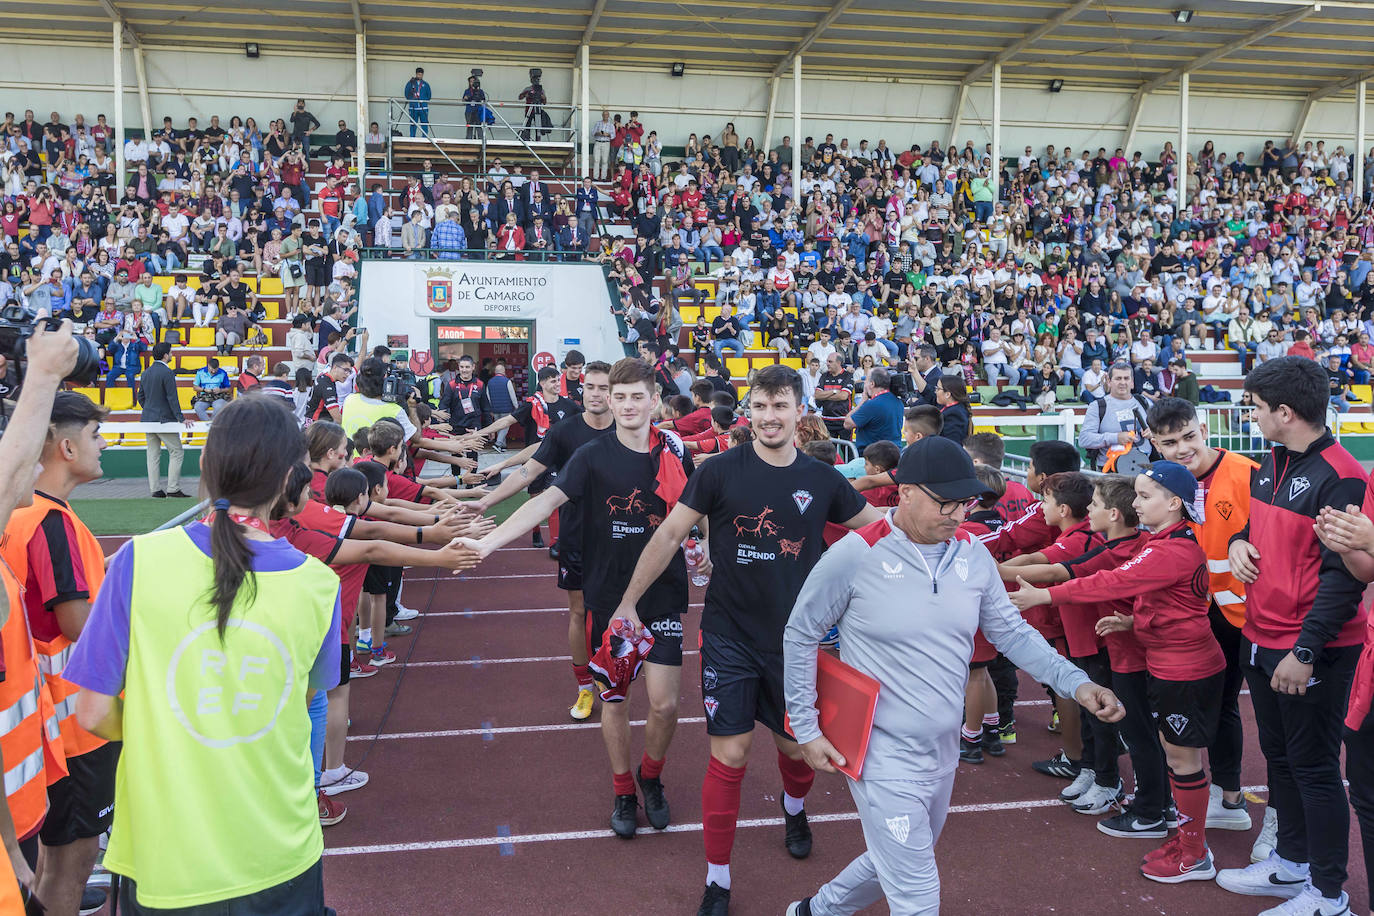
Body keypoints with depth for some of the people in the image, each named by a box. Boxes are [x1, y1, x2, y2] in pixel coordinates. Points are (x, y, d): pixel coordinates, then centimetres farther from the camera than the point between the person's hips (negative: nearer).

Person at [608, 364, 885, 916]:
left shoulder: (822, 481, -1)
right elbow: (670, 534, -4)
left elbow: (879, 529, 15)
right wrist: (629, 600, -3)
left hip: (793, 638, 3)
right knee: (729, 756, -2)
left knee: (796, 746, 15)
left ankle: (794, 808, 52)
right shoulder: (721, 471, -9)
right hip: (730, 637, -2)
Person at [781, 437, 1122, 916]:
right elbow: (800, 635, -7)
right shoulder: (856, 554, -17)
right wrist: (806, 728, -7)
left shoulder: (972, 554, -1)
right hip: (885, 756, -6)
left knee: (895, 865, 24)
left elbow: (1011, 632, 10)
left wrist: (1075, 683, -4)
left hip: (944, 751, 6)